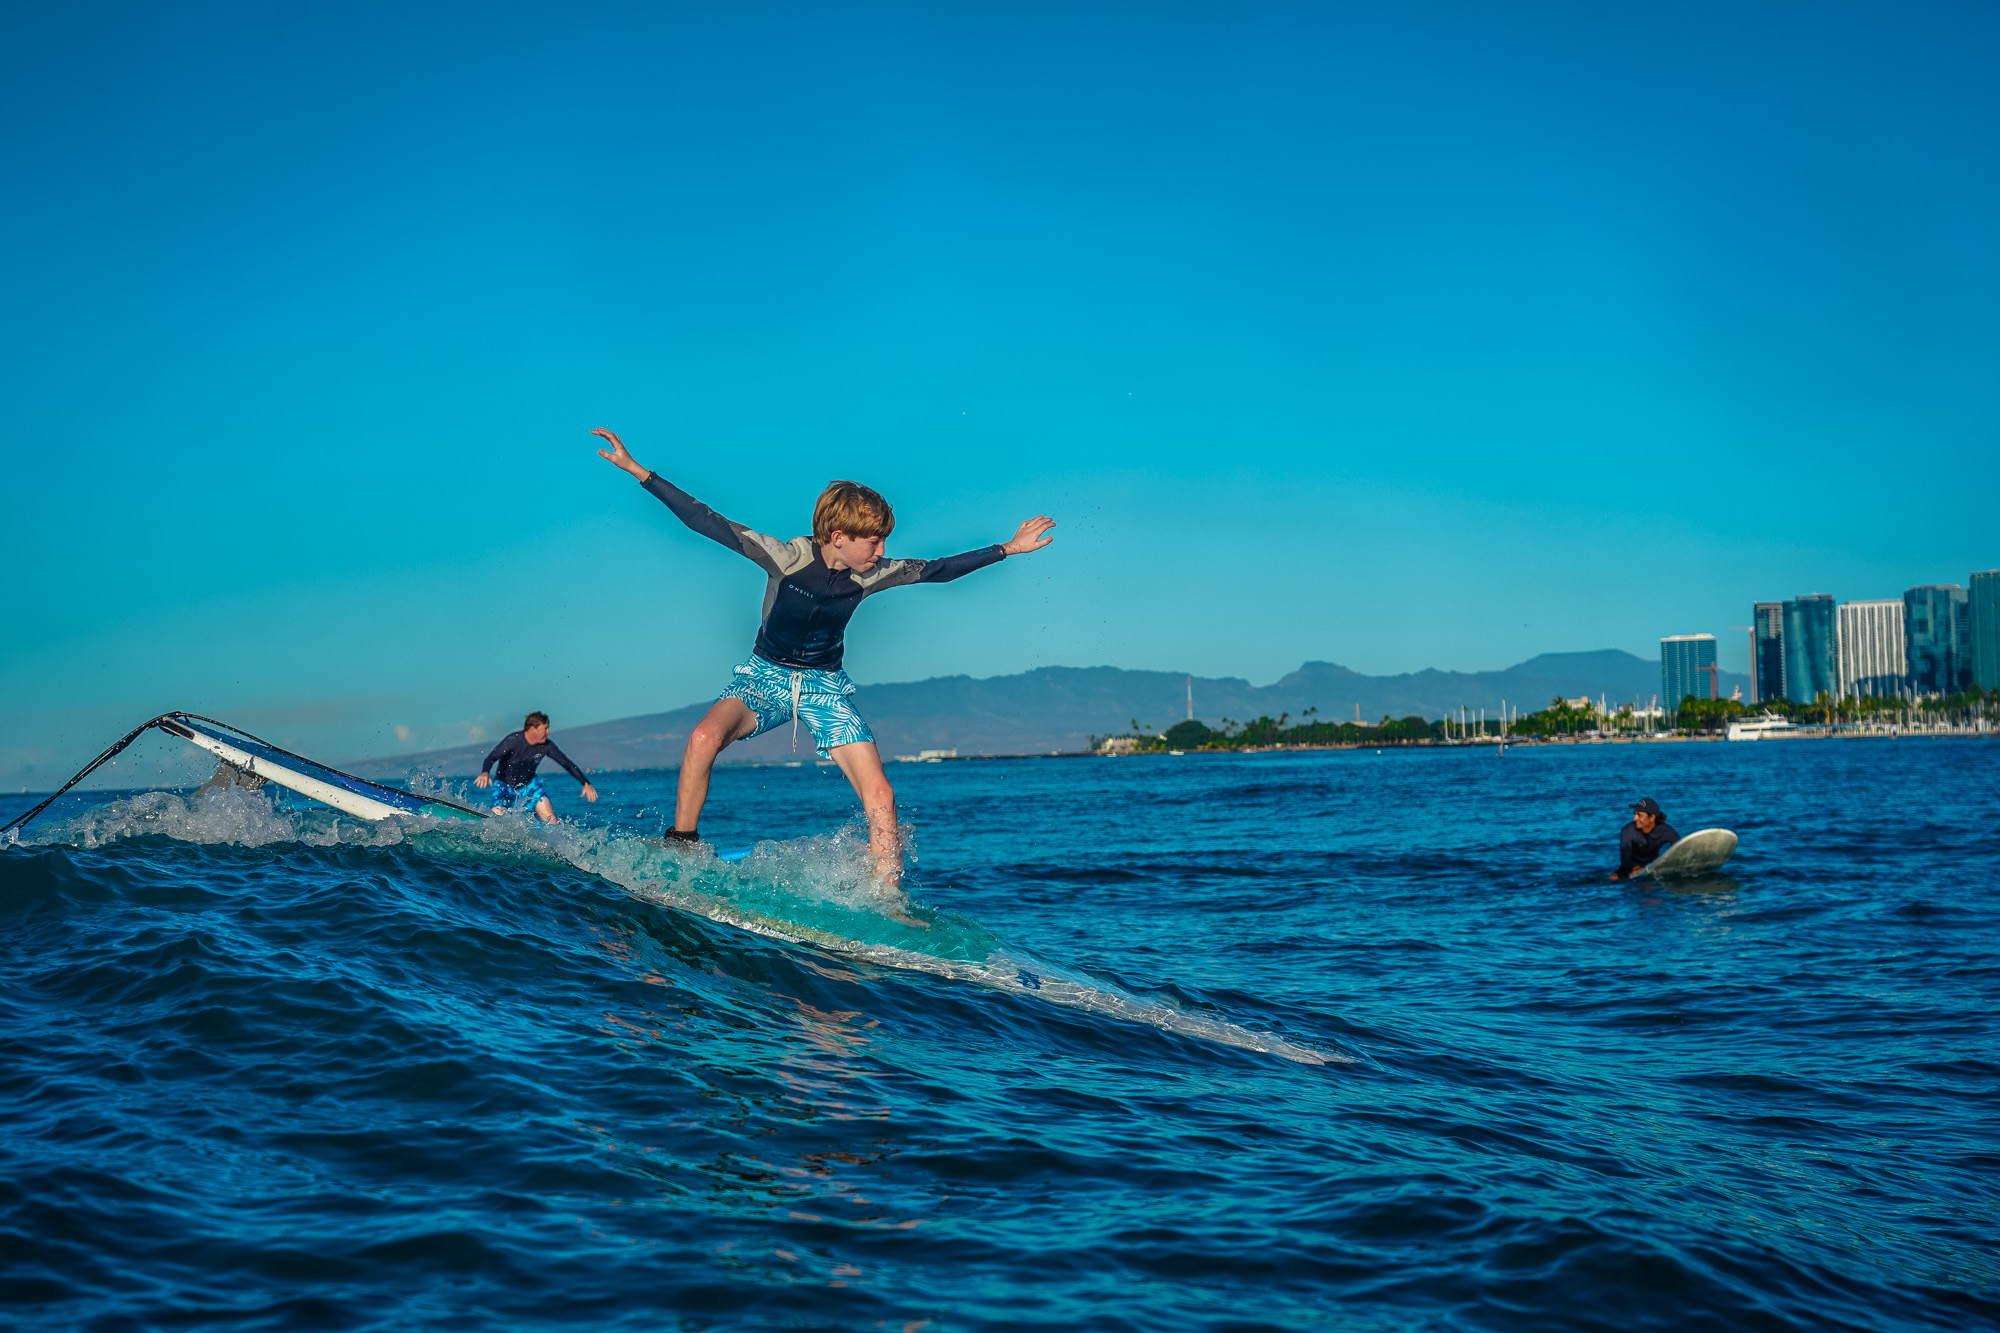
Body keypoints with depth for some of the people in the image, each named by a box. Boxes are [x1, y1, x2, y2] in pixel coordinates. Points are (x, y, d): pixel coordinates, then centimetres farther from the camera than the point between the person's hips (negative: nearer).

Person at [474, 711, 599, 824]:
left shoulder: (546, 746, -12)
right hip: (505, 786, -3)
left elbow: (567, 764, -3)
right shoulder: (513, 740, -25)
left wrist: (586, 783, -9)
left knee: (551, 820, -12)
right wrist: (485, 773, -57)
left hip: (529, 786, 3)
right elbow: (492, 758, -36)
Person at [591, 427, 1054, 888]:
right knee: (704, 736, -33)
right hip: (766, 676, -2)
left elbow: (937, 570, 4)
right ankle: (679, 851, -15)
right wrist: (636, 470, -26)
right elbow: (705, 521, -22)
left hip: (825, 687, 3)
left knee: (880, 798, -14)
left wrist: (1008, 548, 7)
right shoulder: (785, 558, -21)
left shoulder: (871, 575, -10)